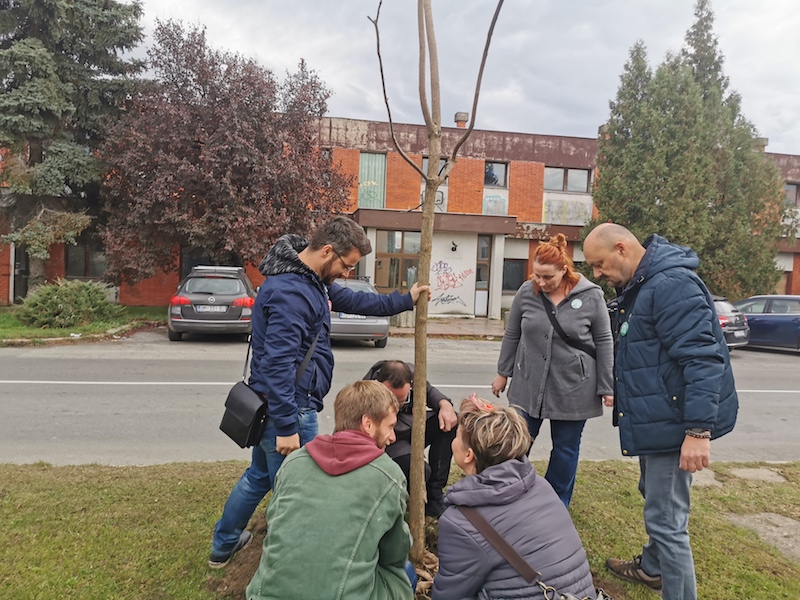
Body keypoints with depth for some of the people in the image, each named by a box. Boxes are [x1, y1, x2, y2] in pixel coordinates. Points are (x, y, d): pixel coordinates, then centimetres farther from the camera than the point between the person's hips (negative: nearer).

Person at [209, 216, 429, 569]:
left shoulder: (313, 281, 8)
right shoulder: (290, 292, -25)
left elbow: (354, 301, 22)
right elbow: (277, 365, -29)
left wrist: (405, 300, 24)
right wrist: (287, 427, -26)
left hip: (275, 405, 11)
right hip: (289, 409, -11)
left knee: (260, 475, 27)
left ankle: (223, 545, 46)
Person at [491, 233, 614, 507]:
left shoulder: (591, 296, -10)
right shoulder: (526, 292, -4)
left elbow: (604, 343, -3)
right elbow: (512, 335, 6)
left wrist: (606, 387, -3)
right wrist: (503, 373, 10)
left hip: (572, 388, -1)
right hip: (528, 384, 2)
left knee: (566, 448, 12)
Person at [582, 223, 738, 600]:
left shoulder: (672, 285, -22)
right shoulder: (638, 287, 10)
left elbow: (702, 360, -27)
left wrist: (698, 430, -29)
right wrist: (621, 393, 24)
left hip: (673, 421, -11)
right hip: (655, 416, 11)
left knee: (665, 519, -3)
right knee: (655, 498, 27)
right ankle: (652, 568, 47)